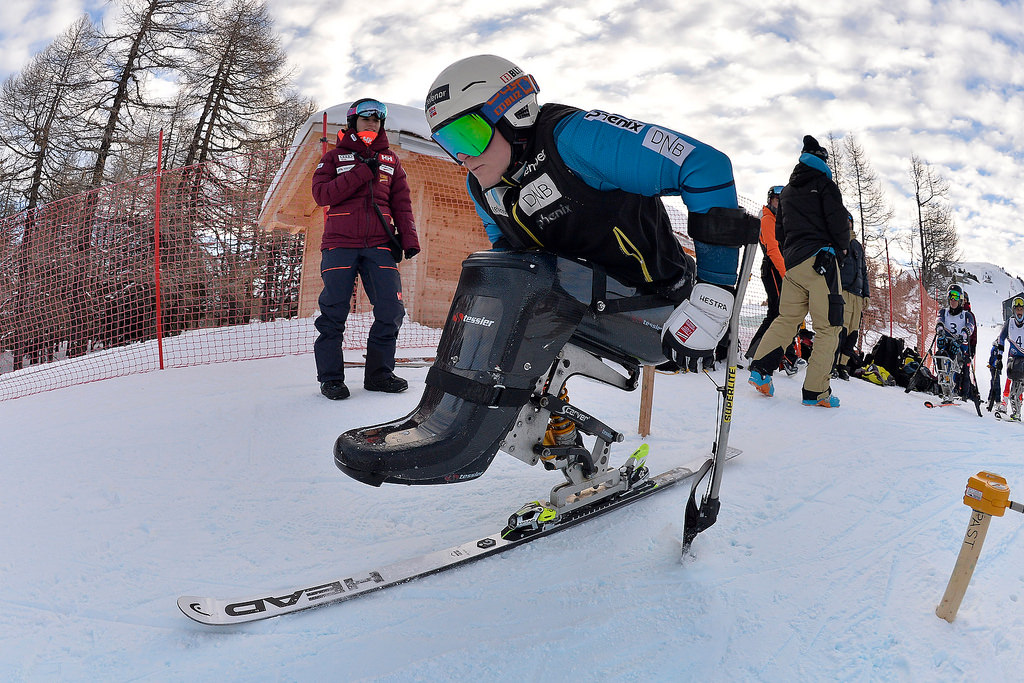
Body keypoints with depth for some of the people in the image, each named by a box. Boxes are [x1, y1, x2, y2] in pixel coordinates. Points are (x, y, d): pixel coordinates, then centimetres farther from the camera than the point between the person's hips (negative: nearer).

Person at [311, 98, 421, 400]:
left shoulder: (390, 159, 20)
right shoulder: (335, 156, 12)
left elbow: (402, 203, 16)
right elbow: (321, 193, -3)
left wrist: (409, 239, 3)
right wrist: (363, 172, -8)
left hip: (380, 244, 2)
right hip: (340, 242, -2)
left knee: (391, 309, -5)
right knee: (334, 311, -3)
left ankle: (379, 373, 7)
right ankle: (330, 376, 6)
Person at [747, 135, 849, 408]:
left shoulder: (787, 190, 20)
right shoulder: (824, 184, 0)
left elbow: (779, 229, 21)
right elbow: (837, 221, -10)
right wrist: (843, 246, 7)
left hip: (792, 262, 7)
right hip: (820, 259, -7)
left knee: (786, 317, 14)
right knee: (827, 326, -4)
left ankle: (760, 369, -1)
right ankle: (816, 391, -6)